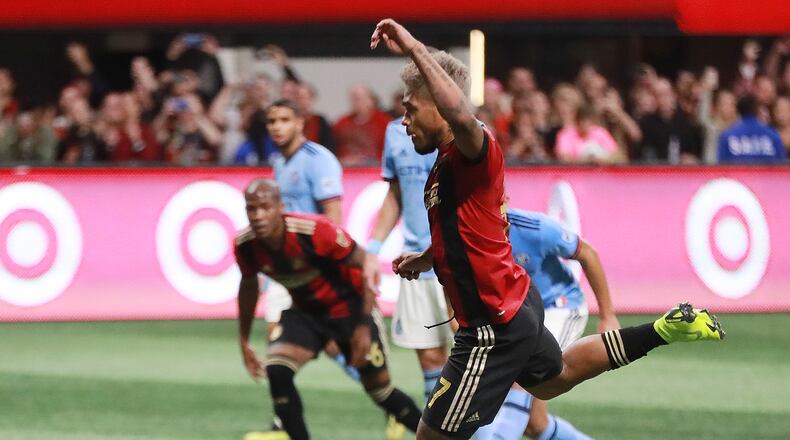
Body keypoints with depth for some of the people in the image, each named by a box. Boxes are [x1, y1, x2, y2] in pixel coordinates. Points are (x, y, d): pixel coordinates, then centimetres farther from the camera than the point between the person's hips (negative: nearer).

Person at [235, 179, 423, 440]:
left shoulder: (315, 231, -33)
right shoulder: (245, 245, -17)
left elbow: (365, 266, -22)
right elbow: (249, 284, 6)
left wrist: (364, 327, -24)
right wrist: (244, 341, 11)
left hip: (350, 307, -4)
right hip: (305, 311, 4)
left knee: (380, 390, 4)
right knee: (276, 371, -21)